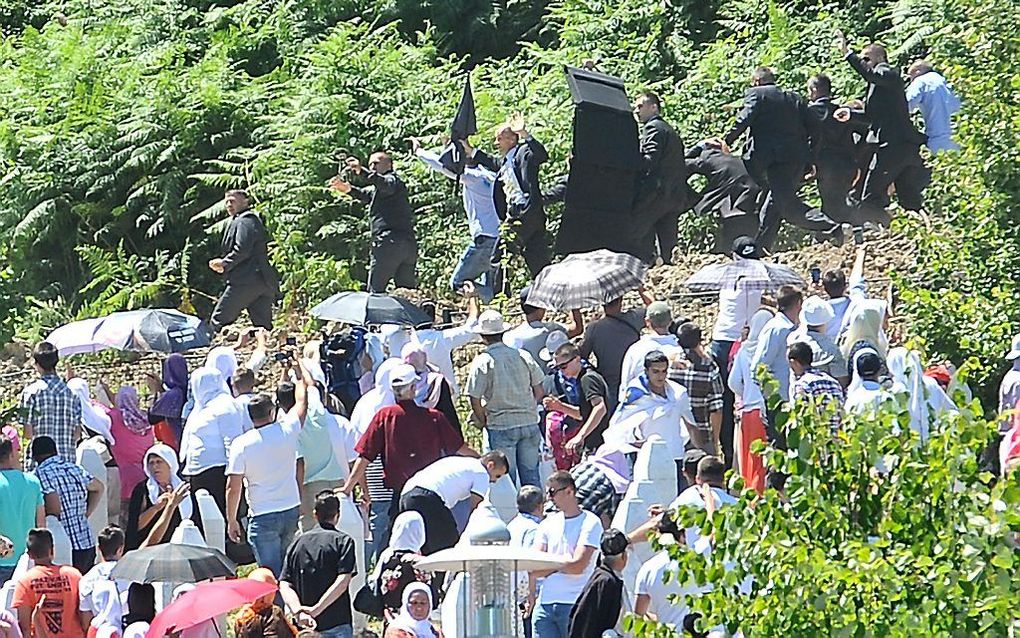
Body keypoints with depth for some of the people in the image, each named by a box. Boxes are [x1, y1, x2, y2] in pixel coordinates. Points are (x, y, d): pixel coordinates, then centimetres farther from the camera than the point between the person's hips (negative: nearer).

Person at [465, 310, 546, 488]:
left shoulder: (482, 362, -10)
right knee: (531, 476, 11)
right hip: (529, 423, 4)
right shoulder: (523, 356, 3)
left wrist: (483, 421, 5)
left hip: (501, 426, -4)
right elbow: (539, 392, 8)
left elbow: (475, 399, -11)